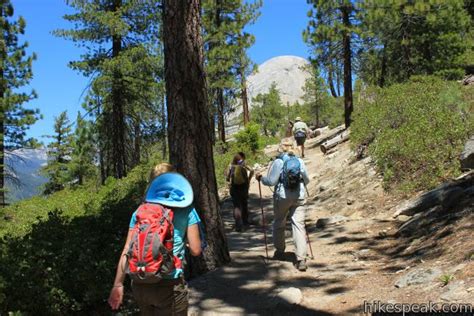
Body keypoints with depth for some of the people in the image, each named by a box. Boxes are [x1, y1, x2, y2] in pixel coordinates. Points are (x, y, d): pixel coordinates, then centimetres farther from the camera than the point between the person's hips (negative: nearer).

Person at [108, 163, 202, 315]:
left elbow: (126, 251, 4)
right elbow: (195, 250, -2)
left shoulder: (140, 211, 7)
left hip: (140, 284, 4)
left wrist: (118, 285, 8)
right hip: (169, 285, -4)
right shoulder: (185, 210, -1)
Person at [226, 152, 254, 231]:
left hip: (234, 188, -1)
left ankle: (238, 225, -15)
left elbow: (227, 178, -6)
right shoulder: (244, 165, -3)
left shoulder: (230, 166, -2)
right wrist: (248, 180, -7)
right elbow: (251, 171, -19)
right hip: (244, 187, 1)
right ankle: (245, 221, 32)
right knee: (244, 204, 19)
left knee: (237, 206, 0)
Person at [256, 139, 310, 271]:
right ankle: (301, 260, -8)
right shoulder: (300, 161, 3)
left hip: (282, 196, -2)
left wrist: (261, 178, 8)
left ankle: (280, 252, 34)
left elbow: (271, 181, -10)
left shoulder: (278, 162, -7)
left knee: (279, 223, 19)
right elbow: (306, 180, 12)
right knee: (299, 226, 0)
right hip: (299, 197, 2)